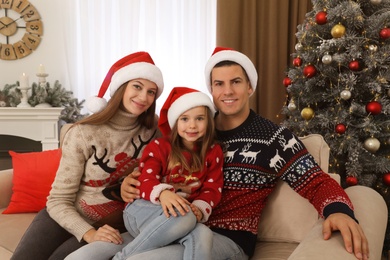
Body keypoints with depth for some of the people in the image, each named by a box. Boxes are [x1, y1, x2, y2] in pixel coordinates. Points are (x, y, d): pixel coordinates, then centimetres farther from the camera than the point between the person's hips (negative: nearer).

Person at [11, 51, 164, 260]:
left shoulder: (154, 129, -6)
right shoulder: (83, 133, -14)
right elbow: (59, 200, -12)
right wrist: (88, 233, -28)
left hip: (111, 226, 1)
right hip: (66, 217, 0)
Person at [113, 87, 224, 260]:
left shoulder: (213, 152, 12)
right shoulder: (158, 146, 3)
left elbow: (213, 188, 5)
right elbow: (145, 180, -9)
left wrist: (199, 208, -18)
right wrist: (162, 193, -34)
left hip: (183, 216, 2)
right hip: (142, 210, -2)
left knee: (202, 234, -35)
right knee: (185, 216, -38)